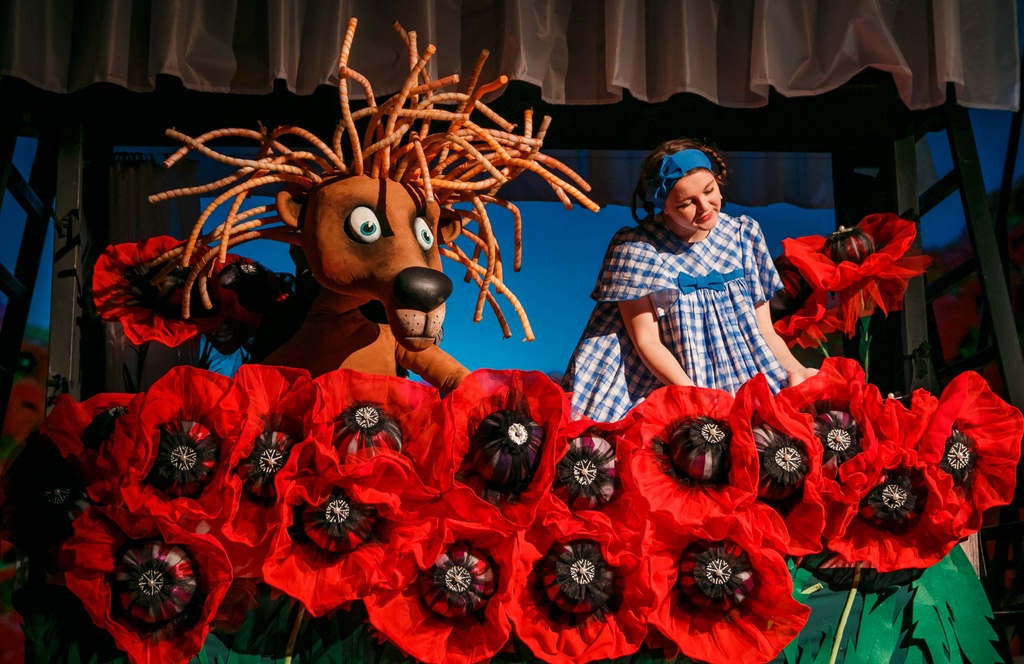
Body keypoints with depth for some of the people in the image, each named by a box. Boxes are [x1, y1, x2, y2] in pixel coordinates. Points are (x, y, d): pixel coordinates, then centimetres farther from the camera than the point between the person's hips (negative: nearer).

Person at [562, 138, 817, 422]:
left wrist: (795, 370, -11)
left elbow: (763, 330, 9)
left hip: (749, 387, 4)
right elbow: (647, 341, -6)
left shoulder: (744, 235, 7)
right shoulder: (636, 247, -5)